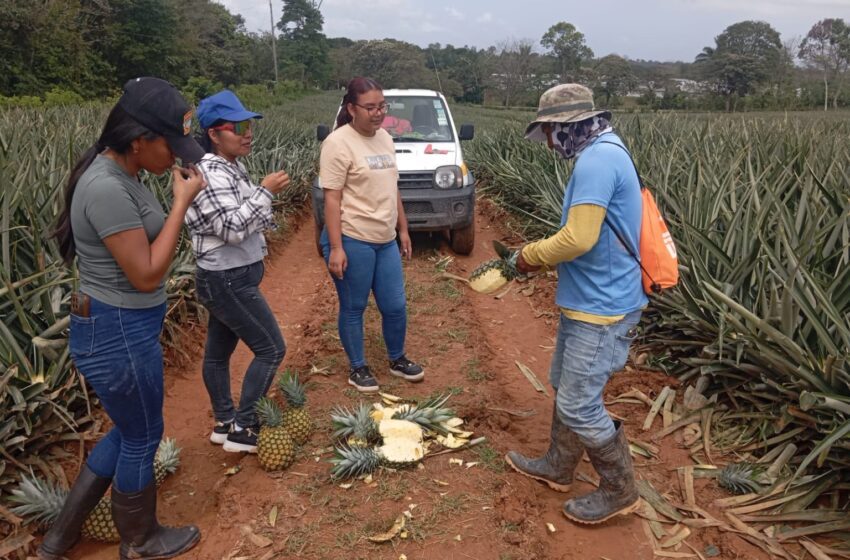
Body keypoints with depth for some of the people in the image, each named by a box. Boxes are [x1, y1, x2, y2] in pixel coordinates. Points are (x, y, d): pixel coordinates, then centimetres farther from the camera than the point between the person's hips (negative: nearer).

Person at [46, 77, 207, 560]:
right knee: (143, 437, 12)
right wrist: (182, 202, -21)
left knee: (129, 431, 25)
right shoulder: (107, 188, -27)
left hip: (123, 326, 10)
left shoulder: (120, 174, 4)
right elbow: (147, 274, -24)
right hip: (118, 334, -10)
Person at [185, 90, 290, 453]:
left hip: (229, 277, 9)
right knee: (270, 349, -3)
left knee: (219, 350, 18)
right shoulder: (210, 173, -21)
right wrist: (265, 191, -23)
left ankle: (225, 424, 32)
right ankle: (243, 430, 8)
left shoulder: (230, 168, 9)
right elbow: (232, 228, -28)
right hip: (227, 280, -9)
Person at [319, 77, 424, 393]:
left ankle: (397, 360, 34)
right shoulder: (339, 143, -12)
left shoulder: (384, 138, 11)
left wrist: (403, 230, 17)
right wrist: (336, 248, -20)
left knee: (396, 307, 13)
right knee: (353, 309, 8)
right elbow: (331, 199, -15)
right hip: (352, 241, -7)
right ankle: (358, 368, 25)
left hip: (385, 241, 7)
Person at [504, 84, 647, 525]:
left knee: (579, 405, 0)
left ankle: (619, 491, 20)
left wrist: (532, 255, -11)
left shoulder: (596, 161, -21)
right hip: (587, 301, 11)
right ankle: (558, 467, 39)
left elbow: (579, 238, -28)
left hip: (601, 308, -11)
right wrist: (542, 254, 6)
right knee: (565, 387, 21)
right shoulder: (604, 155, 12)